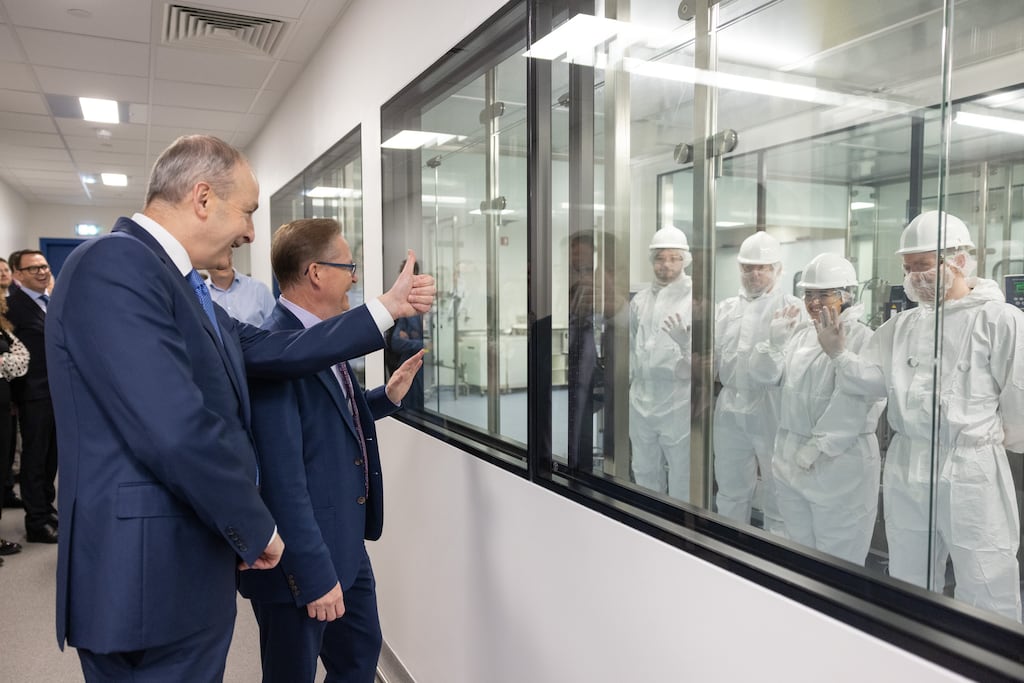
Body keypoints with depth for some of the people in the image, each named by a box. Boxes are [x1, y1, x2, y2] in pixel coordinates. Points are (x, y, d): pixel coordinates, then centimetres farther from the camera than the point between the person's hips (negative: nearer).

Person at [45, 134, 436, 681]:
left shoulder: (174, 279, 11)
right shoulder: (114, 265, -20)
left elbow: (272, 351, 8)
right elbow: (177, 431, -28)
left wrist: (388, 307, 12)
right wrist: (257, 528, -14)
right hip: (151, 577, -9)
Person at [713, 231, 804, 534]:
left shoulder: (793, 308, -2)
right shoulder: (726, 309, 13)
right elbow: (711, 359, 11)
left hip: (772, 413, -4)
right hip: (730, 411, 5)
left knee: (777, 498, 9)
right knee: (730, 493, 17)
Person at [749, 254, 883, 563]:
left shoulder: (862, 339, -9)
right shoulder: (800, 334, 12)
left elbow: (853, 402, -18)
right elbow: (765, 374, 9)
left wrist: (818, 447, -20)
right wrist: (775, 342, -8)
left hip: (839, 461, -6)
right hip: (791, 461, 7)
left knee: (837, 561, 4)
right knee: (798, 552, 18)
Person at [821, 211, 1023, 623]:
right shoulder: (903, 325, 8)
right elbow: (870, 379, 2)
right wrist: (840, 354, -14)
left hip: (970, 471, -5)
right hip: (906, 468, 6)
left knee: (987, 598, 6)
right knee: (907, 586, 20)